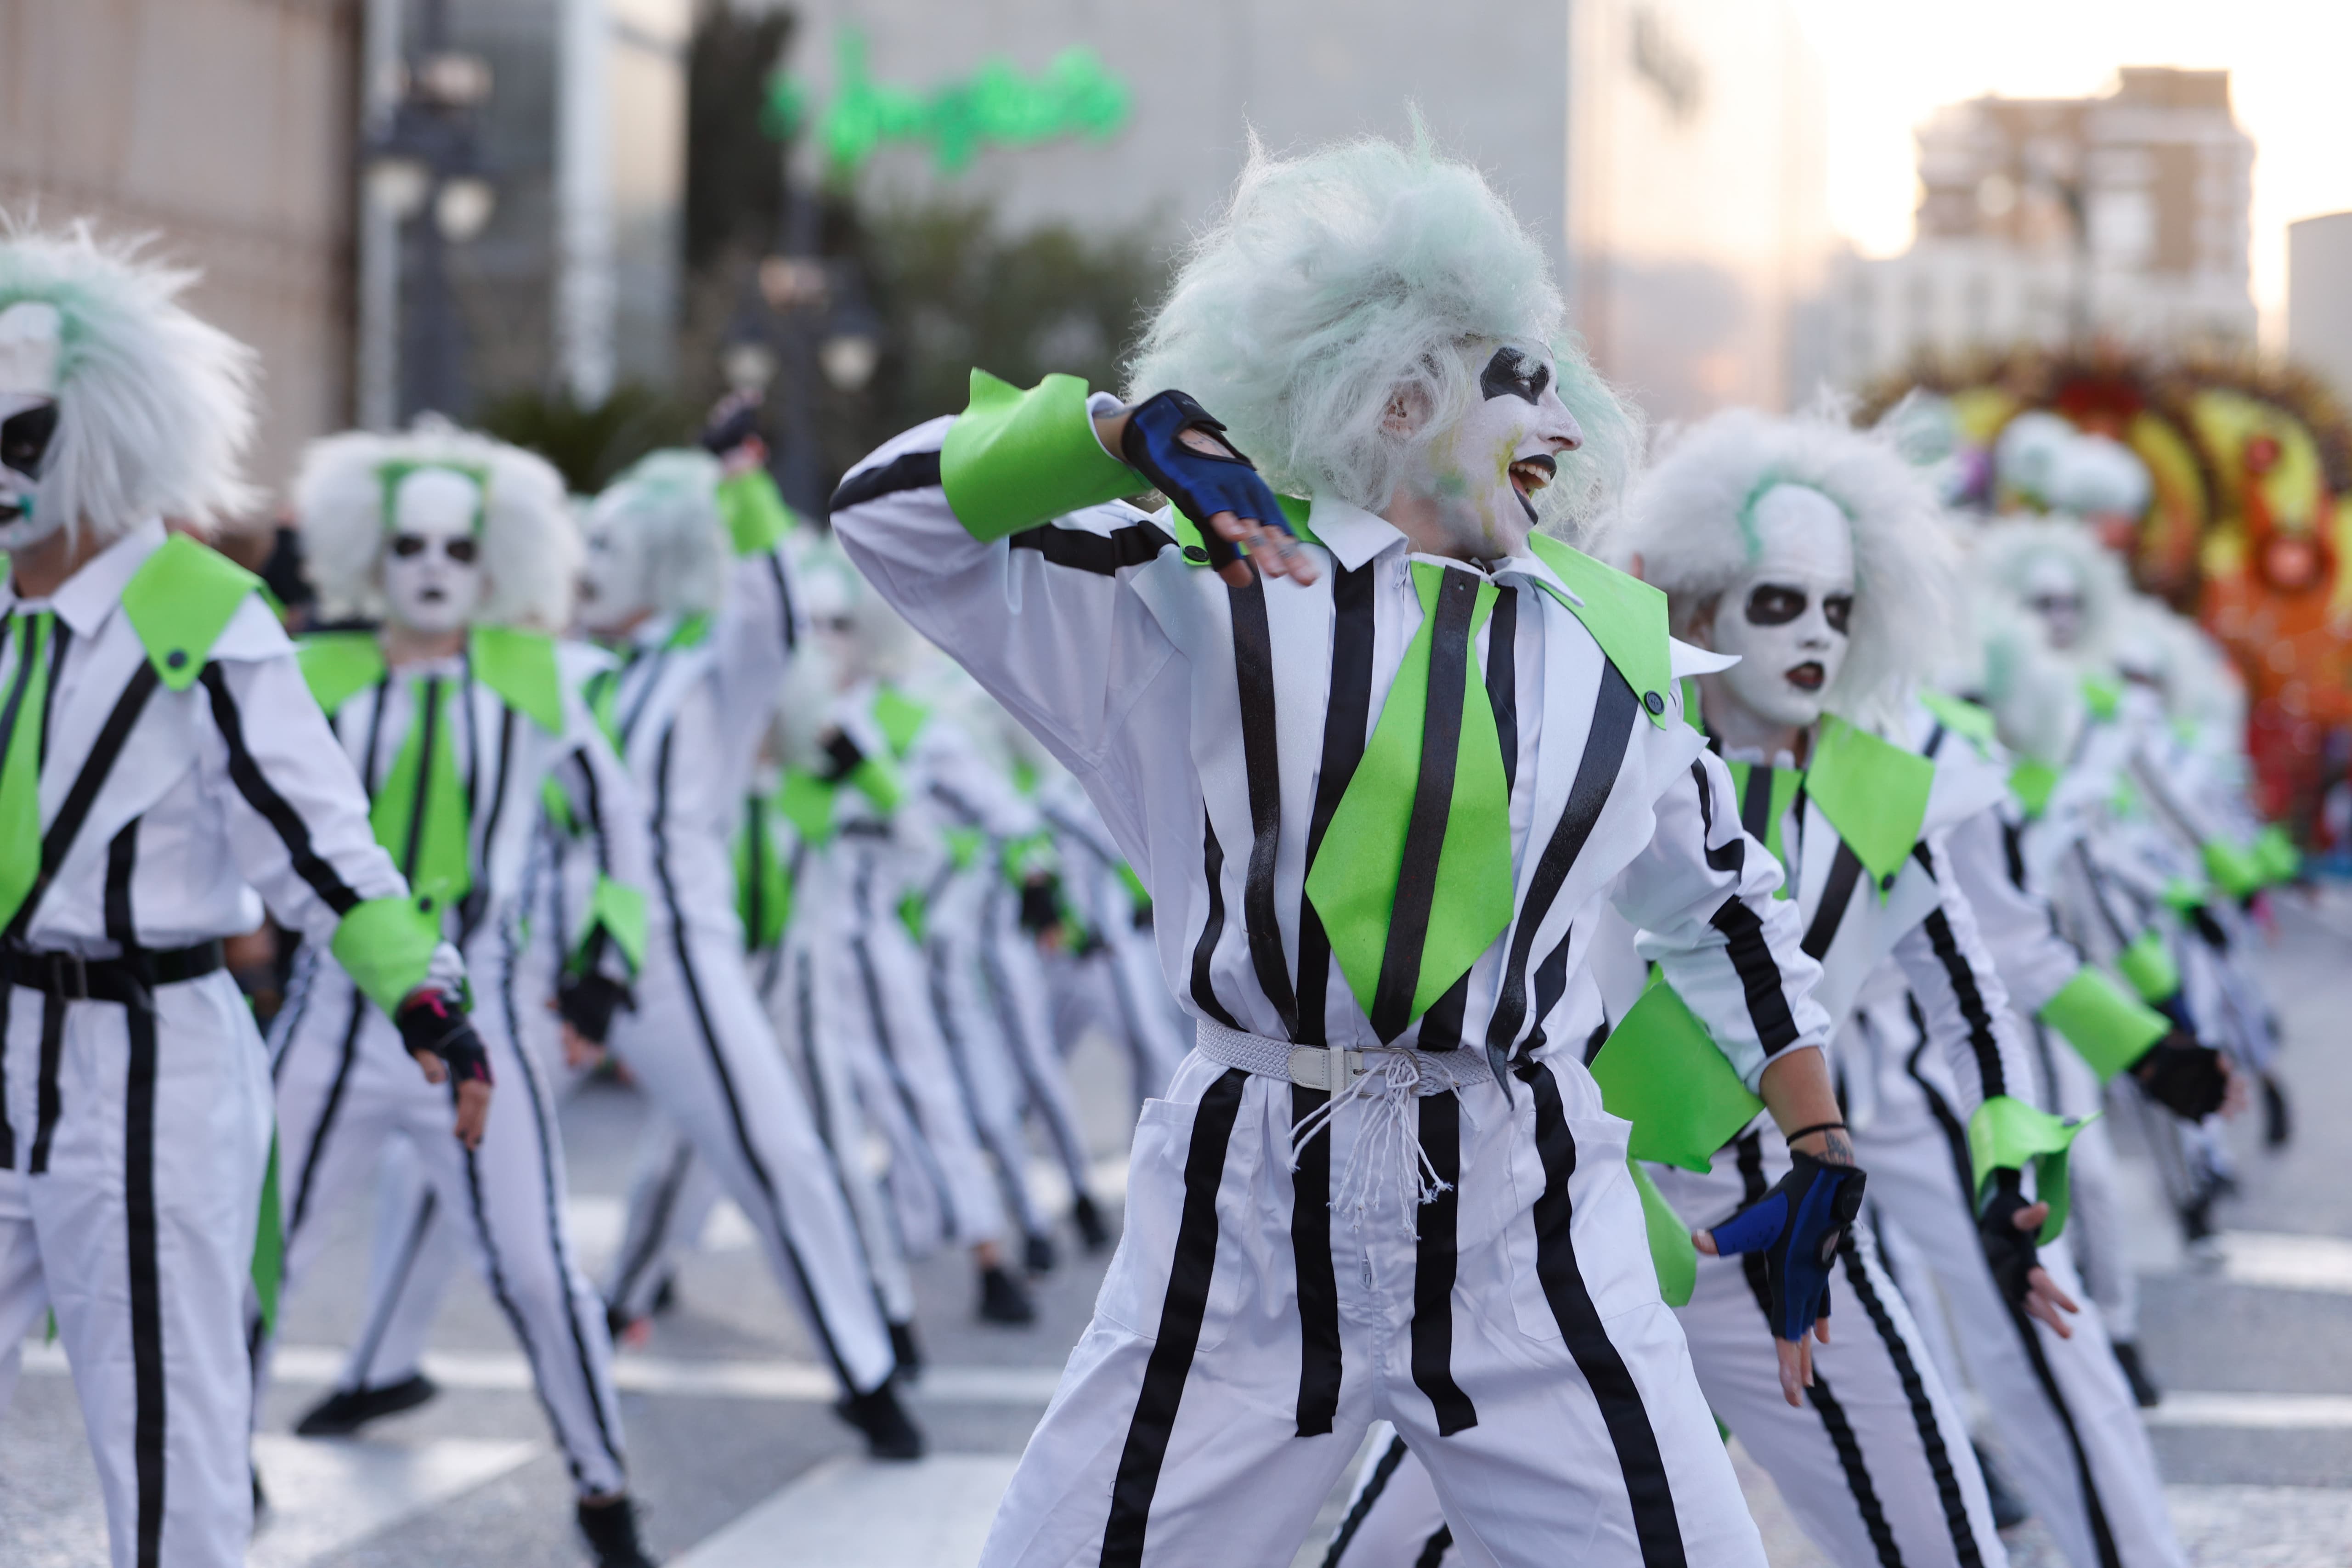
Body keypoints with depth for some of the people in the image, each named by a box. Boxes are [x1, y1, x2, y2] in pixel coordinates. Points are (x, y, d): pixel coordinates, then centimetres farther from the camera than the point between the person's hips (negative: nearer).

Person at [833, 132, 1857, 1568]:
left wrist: (1820, 1154, 24)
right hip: (1249, 1212, -2)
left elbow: (1724, 906, 23)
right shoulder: (1206, 588, 0)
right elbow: (891, 511, -5)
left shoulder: (1607, 643, 12)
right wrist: (1132, 426, -18)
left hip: (1523, 1219, 3)